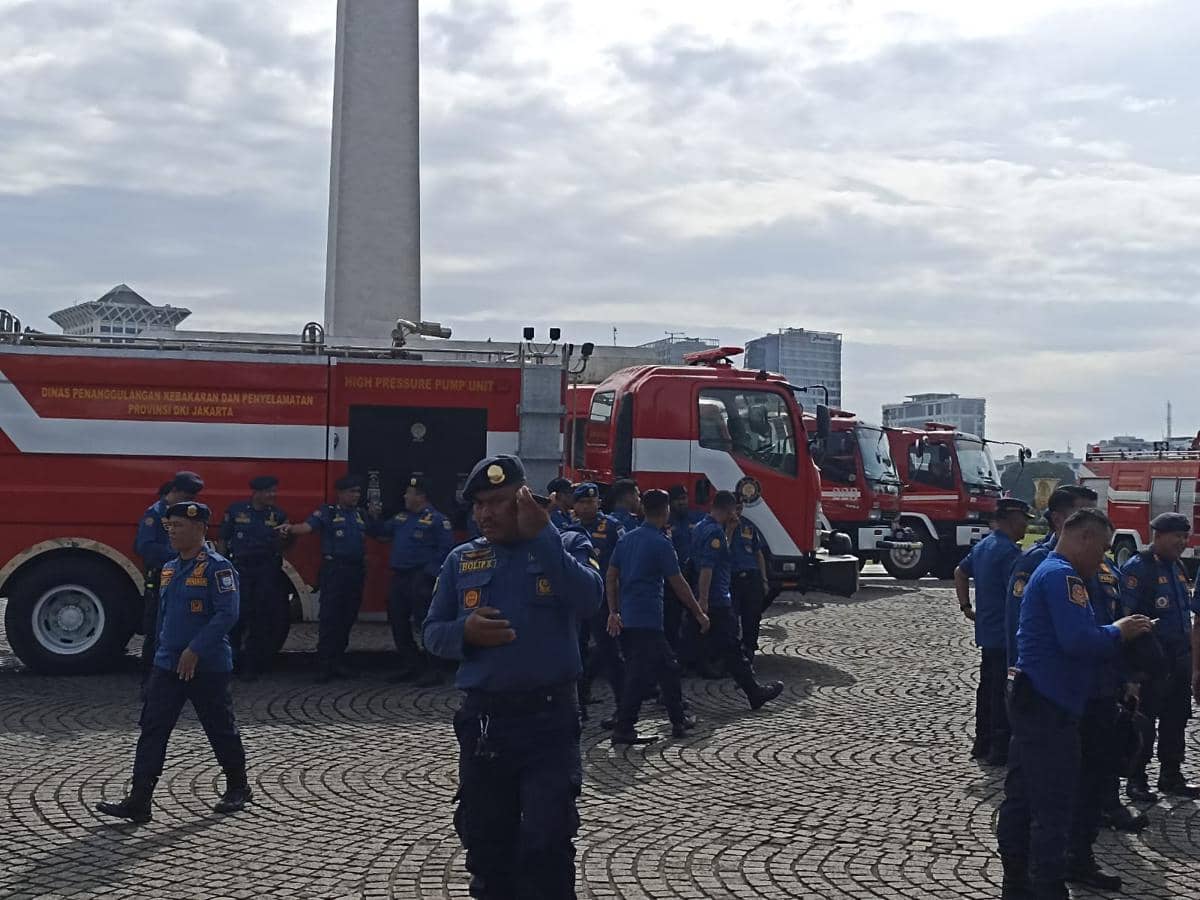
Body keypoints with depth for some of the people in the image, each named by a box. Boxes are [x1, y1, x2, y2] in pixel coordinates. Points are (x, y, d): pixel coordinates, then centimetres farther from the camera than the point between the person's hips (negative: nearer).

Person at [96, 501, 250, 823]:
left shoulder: (217, 567, -13)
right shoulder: (169, 568, 12)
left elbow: (227, 614, -20)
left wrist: (195, 650, -23)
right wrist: (160, 654, 19)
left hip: (208, 667, -7)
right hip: (167, 665, 7)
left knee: (221, 729, 7)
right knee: (152, 729, 0)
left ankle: (238, 789, 26)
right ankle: (139, 801, 0)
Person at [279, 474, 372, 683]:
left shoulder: (360, 515, 16)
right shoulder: (328, 512, -2)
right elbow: (308, 526, -19)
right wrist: (291, 528, -35)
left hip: (356, 571, 6)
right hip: (334, 569, -6)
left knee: (347, 618, 9)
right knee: (329, 617, -8)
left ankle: (339, 661, 18)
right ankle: (325, 665, -6)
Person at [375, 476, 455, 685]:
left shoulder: (436, 520, -9)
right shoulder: (401, 517, 15)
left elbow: (446, 548, -14)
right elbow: (382, 532, 28)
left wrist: (431, 571, -18)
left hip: (420, 579, -8)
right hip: (399, 577, 8)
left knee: (425, 624, -7)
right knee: (398, 622, 12)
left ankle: (431, 669, -1)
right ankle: (410, 665, 23)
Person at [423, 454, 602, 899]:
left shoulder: (566, 546, 0)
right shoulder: (461, 561, 8)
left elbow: (588, 600, -19)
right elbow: (432, 633, 9)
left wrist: (542, 535, -21)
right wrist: (464, 631, -13)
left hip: (549, 718, -3)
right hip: (483, 719, 4)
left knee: (545, 846, -5)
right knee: (486, 844, 15)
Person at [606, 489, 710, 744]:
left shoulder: (628, 539, 10)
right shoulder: (660, 543, -11)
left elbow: (611, 576, 11)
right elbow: (678, 584, -8)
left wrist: (613, 612, 13)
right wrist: (700, 614, 1)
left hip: (626, 617, 8)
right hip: (647, 620, -8)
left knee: (667, 665, 16)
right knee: (640, 674, -4)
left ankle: (679, 720, 22)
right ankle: (623, 729, -4)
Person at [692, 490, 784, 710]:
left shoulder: (703, 527, 14)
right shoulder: (714, 531, -17)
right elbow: (706, 568, -24)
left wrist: (729, 531, 16)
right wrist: (703, 602, -27)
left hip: (708, 599, 10)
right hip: (717, 601, -10)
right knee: (732, 649, -2)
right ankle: (755, 692, 6)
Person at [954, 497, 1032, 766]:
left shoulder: (982, 546, 12)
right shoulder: (1009, 551, -19)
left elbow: (960, 573, 24)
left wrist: (966, 606, 22)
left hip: (987, 632, 9)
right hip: (1006, 635, -9)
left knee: (987, 688, 16)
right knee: (1005, 694, -2)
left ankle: (982, 744, 24)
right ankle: (1000, 750, 3)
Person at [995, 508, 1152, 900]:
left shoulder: (1047, 571, 18)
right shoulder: (1062, 575, -16)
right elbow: (1080, 640, -27)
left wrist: (1112, 633, 9)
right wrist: (1118, 632, -10)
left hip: (1032, 701, 11)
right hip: (1049, 706, -11)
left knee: (1020, 799, 15)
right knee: (1053, 809, -4)